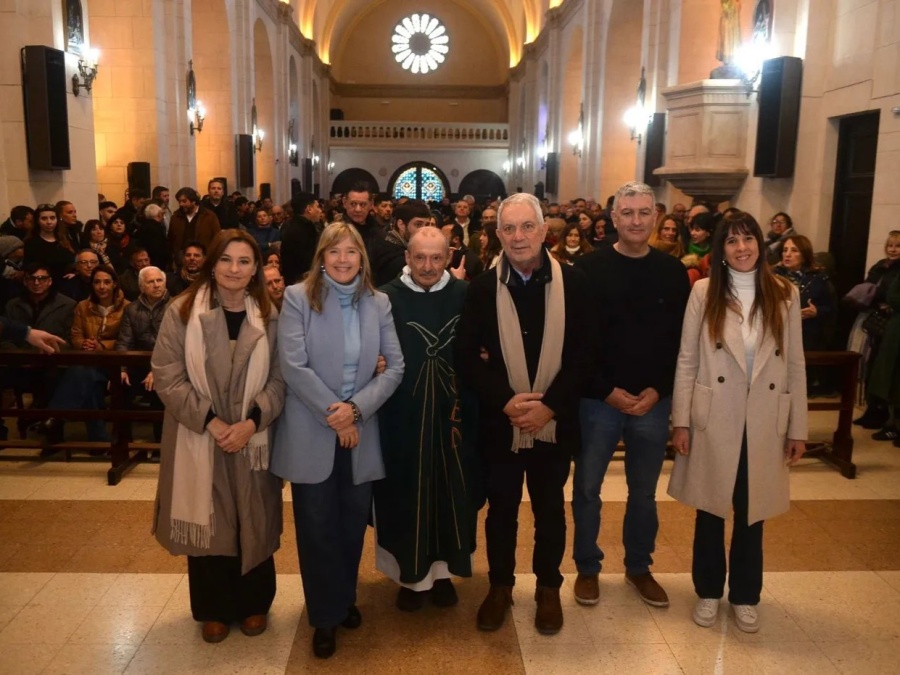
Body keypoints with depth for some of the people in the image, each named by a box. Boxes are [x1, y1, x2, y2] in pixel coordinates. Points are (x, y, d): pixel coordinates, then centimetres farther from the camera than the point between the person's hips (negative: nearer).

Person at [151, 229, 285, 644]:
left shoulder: (269, 317, 1)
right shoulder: (182, 311, -5)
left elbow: (279, 378, -1)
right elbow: (166, 376, -8)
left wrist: (252, 421, -15)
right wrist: (209, 421, -16)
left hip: (253, 439, 2)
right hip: (199, 440, -1)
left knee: (254, 523, 11)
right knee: (207, 523, 9)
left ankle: (253, 604, 32)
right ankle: (215, 609, 29)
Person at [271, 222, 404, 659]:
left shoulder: (378, 303, 3)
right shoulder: (298, 297, -6)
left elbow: (395, 366, -2)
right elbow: (293, 366, -13)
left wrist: (356, 408, -15)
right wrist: (333, 415, -14)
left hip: (361, 430, 3)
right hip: (311, 432, -2)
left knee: (353, 523, 14)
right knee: (317, 527, 8)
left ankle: (346, 600, 37)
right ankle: (325, 616, 26)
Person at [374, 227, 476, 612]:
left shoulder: (465, 296, -1)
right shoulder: (387, 298, -5)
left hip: (452, 412, 2)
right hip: (403, 415, -1)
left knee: (450, 491, 12)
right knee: (407, 493, 8)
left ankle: (442, 570, 31)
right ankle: (410, 573, 27)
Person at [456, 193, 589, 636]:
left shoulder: (571, 284, -4)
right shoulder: (482, 288, -3)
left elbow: (582, 354, -6)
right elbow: (466, 357, -5)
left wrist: (550, 404, -16)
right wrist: (506, 400, -16)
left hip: (554, 421, 0)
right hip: (500, 422, 0)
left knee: (550, 509, 16)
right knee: (501, 508, 15)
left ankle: (548, 587, 35)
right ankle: (500, 586, 34)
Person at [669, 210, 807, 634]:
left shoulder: (785, 295, 2)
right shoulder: (704, 292, -3)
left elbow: (795, 366, 3)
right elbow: (687, 360, -2)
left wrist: (798, 428, 2)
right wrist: (681, 420, -6)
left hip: (764, 422, 1)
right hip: (713, 420, -1)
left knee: (752, 513, 13)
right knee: (710, 511, 12)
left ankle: (744, 596, 32)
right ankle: (708, 592, 30)